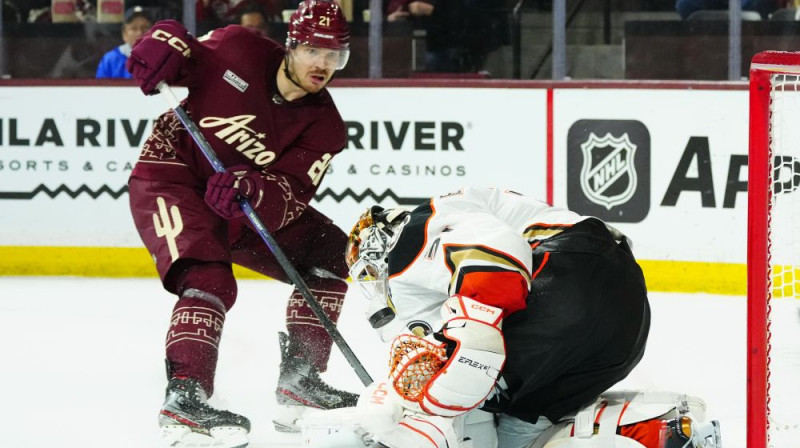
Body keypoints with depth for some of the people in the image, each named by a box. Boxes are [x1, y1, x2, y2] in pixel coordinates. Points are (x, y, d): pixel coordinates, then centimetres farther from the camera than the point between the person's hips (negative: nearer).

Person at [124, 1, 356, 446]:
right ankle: (184, 395, -34)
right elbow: (176, 42, 1)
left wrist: (252, 192, -39)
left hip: (247, 204, 6)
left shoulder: (324, 125, -8)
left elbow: (291, 196, -18)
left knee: (328, 256, 1)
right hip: (170, 179, -6)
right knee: (210, 281, -29)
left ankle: (299, 376, 8)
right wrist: (162, 47, -24)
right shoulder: (238, 50, -15)